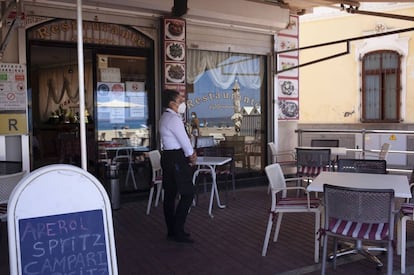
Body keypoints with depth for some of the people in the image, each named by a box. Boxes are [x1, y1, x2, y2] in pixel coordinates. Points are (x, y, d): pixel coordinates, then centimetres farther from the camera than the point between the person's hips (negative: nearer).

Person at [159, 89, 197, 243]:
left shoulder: (165, 117, 16)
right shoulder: (173, 118, -16)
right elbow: (184, 140, -15)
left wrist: (190, 153, 5)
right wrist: (191, 155, 0)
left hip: (168, 156, 11)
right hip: (177, 157, -11)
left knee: (170, 194, 12)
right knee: (187, 194, -7)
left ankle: (172, 230, 21)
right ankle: (178, 232, -4)